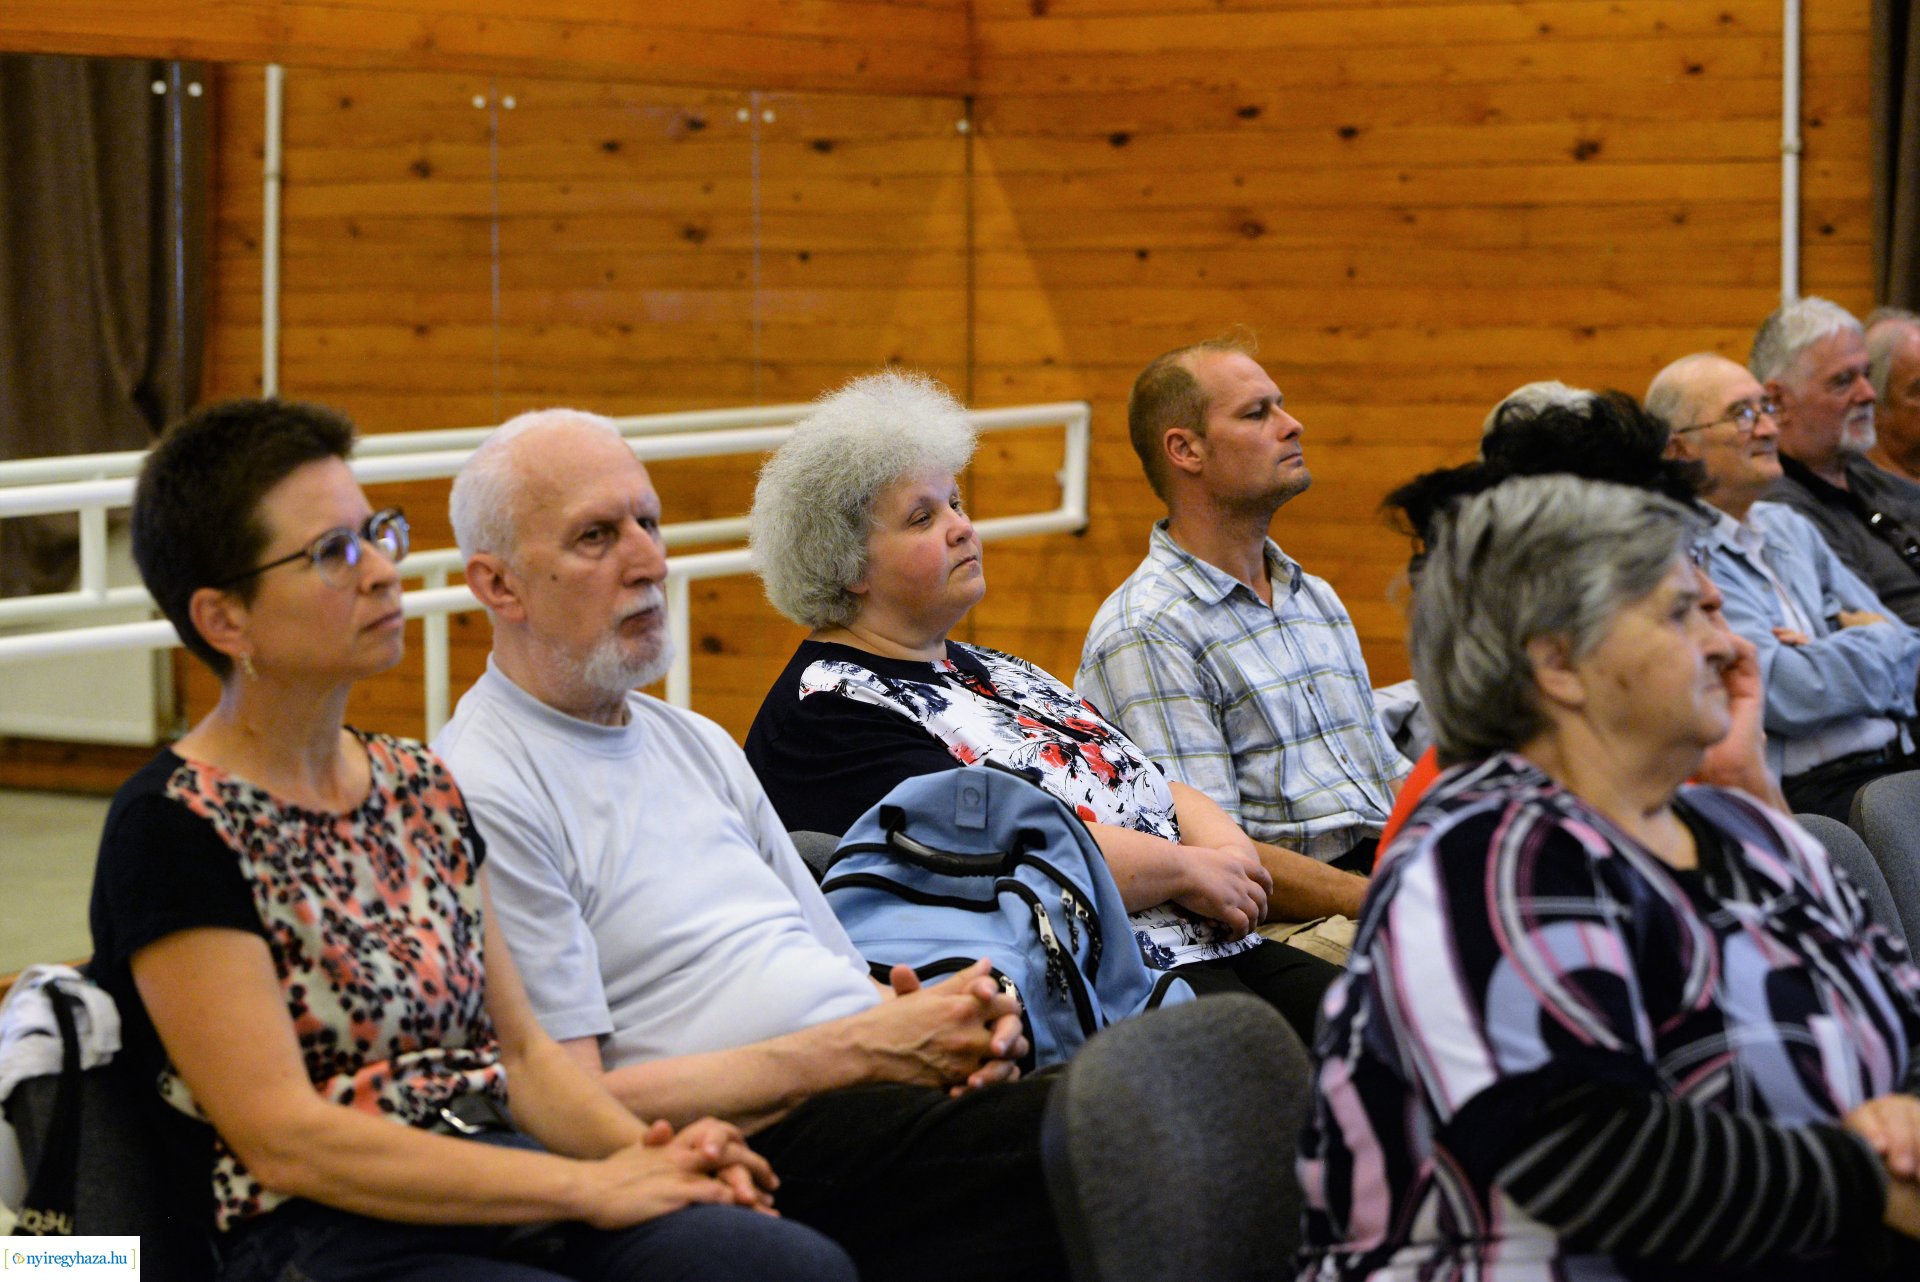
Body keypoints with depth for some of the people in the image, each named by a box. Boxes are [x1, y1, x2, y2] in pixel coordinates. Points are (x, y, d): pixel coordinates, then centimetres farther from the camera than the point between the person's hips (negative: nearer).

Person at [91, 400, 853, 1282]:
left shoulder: (421, 786, 16)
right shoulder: (172, 829, -6)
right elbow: (284, 1140, -13)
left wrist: (643, 1153, -4)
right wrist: (592, 1186, -14)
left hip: (503, 1190, 7)